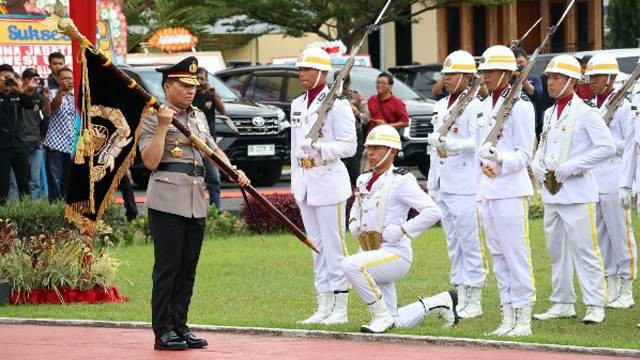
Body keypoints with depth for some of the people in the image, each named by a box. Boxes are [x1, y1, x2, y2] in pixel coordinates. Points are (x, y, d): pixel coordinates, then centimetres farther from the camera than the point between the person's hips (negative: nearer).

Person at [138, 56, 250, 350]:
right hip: (167, 201, -7)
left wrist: (233, 171, 3)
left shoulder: (198, 116, 17)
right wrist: (163, 126, -18)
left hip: (196, 203, 7)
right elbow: (150, 161, -12)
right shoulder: (152, 118, -4)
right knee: (167, 268, -6)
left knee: (187, 270, 9)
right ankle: (163, 332, -3)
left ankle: (180, 327, 15)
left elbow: (213, 150, 20)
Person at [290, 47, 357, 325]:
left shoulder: (337, 104, -8)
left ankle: (341, 309, -3)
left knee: (333, 245, -6)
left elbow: (349, 146, -12)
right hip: (305, 180, 8)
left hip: (329, 179, -8)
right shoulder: (298, 104, 15)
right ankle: (324, 307, 14)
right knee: (317, 246, 10)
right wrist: (296, 181, 17)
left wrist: (319, 148, -26)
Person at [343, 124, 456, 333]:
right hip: (373, 255, 8)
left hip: (396, 255, -8)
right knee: (395, 322, 9)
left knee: (351, 265, -34)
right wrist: (353, 222, 10)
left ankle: (381, 316, -19)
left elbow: (433, 212, -18)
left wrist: (401, 230, -21)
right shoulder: (364, 180, 11)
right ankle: (441, 302, 30)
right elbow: (357, 206, 32)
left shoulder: (401, 181, -12)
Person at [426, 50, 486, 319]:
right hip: (443, 184, 8)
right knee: (453, 242, 11)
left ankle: (474, 301, -4)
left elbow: (477, 142, -19)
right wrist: (431, 182, 20)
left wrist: (449, 142, -29)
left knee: (469, 242, -7)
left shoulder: (474, 107, -8)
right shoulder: (440, 107, 17)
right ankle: (460, 295, 16)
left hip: (465, 185, -8)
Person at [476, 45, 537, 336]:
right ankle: (507, 317, 16)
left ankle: (523, 319, -3)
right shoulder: (485, 106, 15)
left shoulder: (520, 106, -9)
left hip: (511, 190, -8)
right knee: (498, 255, 10)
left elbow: (524, 154, -13)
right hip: (487, 190, 8)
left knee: (517, 255, -6)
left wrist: (501, 160, -29)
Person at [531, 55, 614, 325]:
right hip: (551, 192, 8)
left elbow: (607, 147, -16)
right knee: (557, 251, 12)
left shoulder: (586, 112, -9)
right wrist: (539, 167, 1)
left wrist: (571, 167, -18)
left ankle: (595, 305, -2)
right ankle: (563, 303, 20)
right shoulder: (550, 114, 14)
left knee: (585, 249, -6)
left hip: (577, 193, -8)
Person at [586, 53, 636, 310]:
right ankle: (610, 289, 17)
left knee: (620, 235, -2)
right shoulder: (590, 107, 14)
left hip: (615, 181, -7)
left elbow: (631, 145, -10)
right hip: (592, 180, 7)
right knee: (600, 236, 10)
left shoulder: (622, 107, -7)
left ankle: (626, 290, 5)